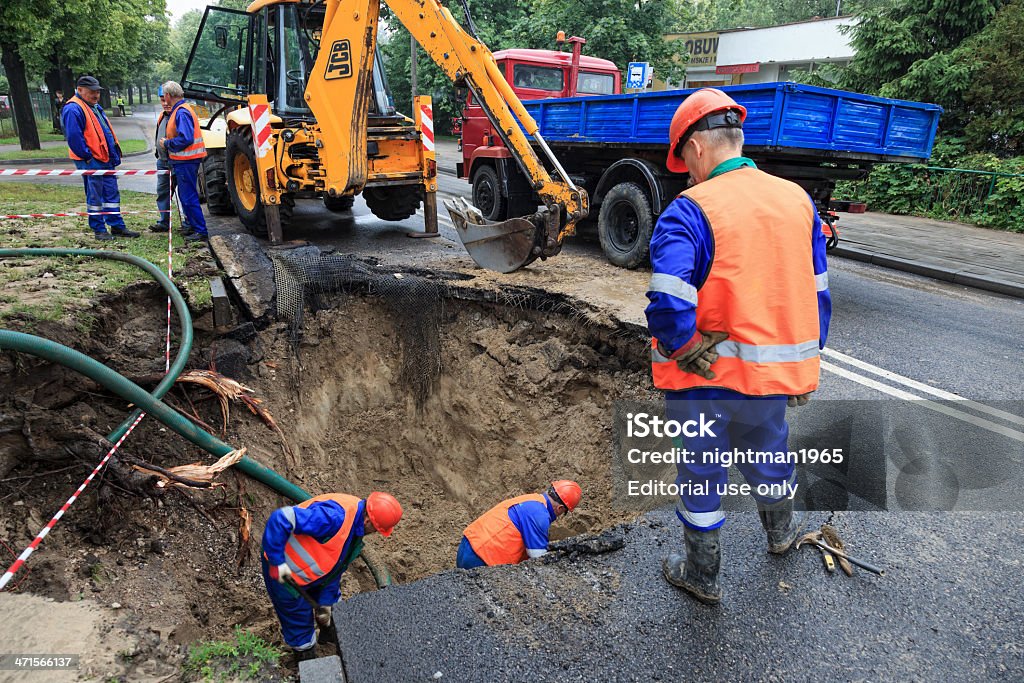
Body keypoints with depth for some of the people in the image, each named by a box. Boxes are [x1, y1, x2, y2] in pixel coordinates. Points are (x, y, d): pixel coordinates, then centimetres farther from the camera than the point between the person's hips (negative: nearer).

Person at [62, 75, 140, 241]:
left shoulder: (95, 107, 18)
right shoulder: (73, 109, -13)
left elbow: (106, 132, 23)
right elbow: (73, 137, -19)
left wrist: (114, 155, 15)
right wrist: (87, 156, -17)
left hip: (106, 159, 9)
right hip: (91, 161, -9)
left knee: (112, 193, 11)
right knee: (95, 196, -1)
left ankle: (117, 226, 18)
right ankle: (99, 229, 6)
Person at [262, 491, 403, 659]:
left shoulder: (356, 527, -5)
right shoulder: (335, 516, -38)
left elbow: (335, 568, 5)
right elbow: (280, 518, -41)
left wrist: (326, 603, 5)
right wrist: (277, 562, -35)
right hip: (284, 574, -8)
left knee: (333, 609, 26)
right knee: (300, 621, 13)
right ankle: (307, 660, 40)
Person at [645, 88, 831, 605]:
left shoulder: (689, 211, -19)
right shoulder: (798, 200, 1)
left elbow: (667, 306, -32)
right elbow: (817, 295, 8)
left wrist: (688, 353, -13)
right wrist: (805, 366, 18)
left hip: (705, 378, -5)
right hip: (773, 372, 6)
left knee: (701, 472, 14)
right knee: (768, 454, 29)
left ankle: (703, 574, 33)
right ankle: (780, 531, 57)